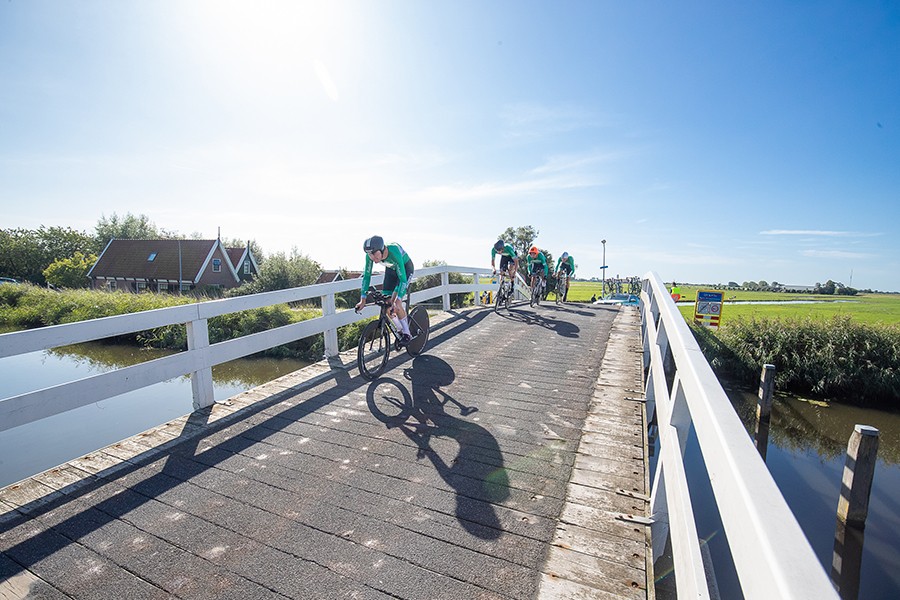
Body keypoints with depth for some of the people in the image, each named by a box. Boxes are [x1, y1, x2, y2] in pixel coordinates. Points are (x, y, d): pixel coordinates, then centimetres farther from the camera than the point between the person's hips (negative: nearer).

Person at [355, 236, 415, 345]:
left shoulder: (394, 252, -40)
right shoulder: (370, 255, -25)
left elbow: (403, 279, -38)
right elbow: (367, 276, -16)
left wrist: (398, 300, -44)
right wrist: (363, 299, -20)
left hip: (405, 269, -5)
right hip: (390, 269, 6)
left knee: (396, 303, -19)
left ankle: (406, 334, -3)